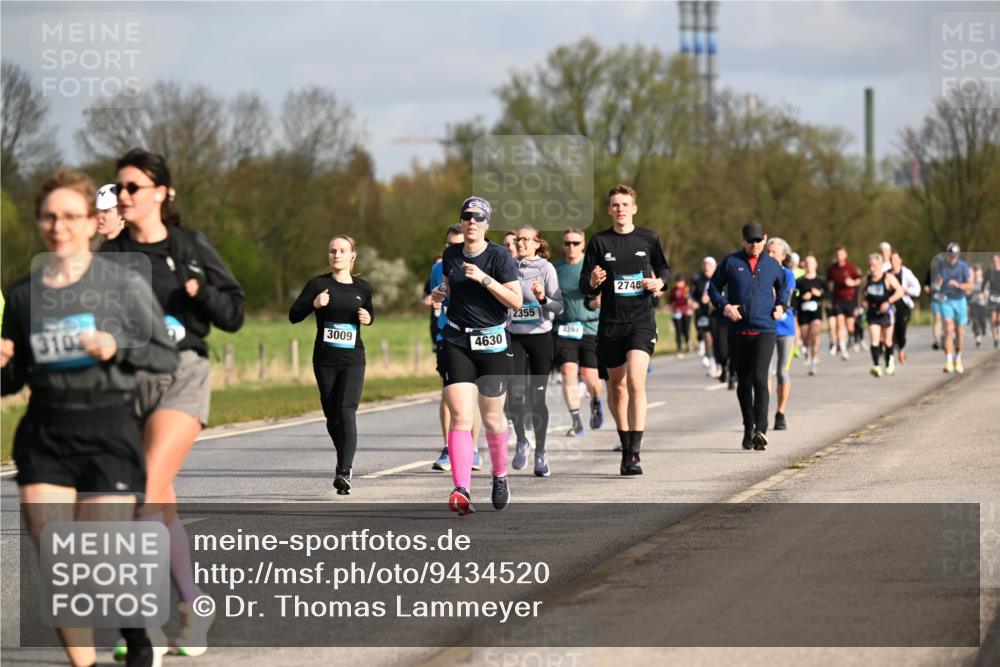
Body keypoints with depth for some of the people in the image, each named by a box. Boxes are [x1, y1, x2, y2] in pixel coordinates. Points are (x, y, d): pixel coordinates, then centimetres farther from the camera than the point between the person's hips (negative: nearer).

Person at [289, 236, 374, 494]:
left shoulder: (362, 288, 7)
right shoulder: (318, 284, 0)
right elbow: (293, 315, -3)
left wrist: (368, 318, 1)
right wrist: (314, 304, -21)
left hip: (353, 359, 0)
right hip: (325, 360, 0)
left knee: (347, 413, -16)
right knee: (332, 416, 6)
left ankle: (344, 472, -23)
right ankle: (345, 463, 31)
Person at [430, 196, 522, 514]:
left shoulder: (499, 256, -6)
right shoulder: (450, 255, 8)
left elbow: (516, 301, -12)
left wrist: (484, 279, -21)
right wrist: (440, 293, 5)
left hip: (493, 344, -2)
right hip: (457, 343, 2)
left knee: (492, 418, 9)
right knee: (461, 417, -13)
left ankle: (500, 476, 35)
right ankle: (462, 490, -23)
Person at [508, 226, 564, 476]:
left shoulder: (546, 268, -1)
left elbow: (559, 305, -6)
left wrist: (543, 298, -23)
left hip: (540, 336, -2)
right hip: (515, 337, 2)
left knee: (537, 398, -1)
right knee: (516, 395, -11)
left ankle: (540, 453, 9)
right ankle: (521, 441, 13)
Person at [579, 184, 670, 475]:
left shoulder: (648, 239, 4)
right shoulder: (599, 242, 4)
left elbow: (664, 268, 20)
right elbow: (585, 287, 5)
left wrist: (659, 281, -2)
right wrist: (592, 282, -18)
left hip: (642, 320, -2)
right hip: (610, 322, 2)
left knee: (636, 381, -18)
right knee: (617, 387, 9)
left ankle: (634, 454, -20)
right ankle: (625, 448, 24)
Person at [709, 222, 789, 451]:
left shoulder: (772, 265, 10)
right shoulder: (731, 262, 4)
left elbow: (783, 285, 28)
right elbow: (713, 287, 9)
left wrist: (780, 305, 11)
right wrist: (724, 305, -8)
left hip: (764, 331, -1)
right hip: (737, 331, 1)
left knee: (759, 378, -16)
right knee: (743, 382, 8)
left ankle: (761, 430, -21)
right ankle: (748, 428, 22)